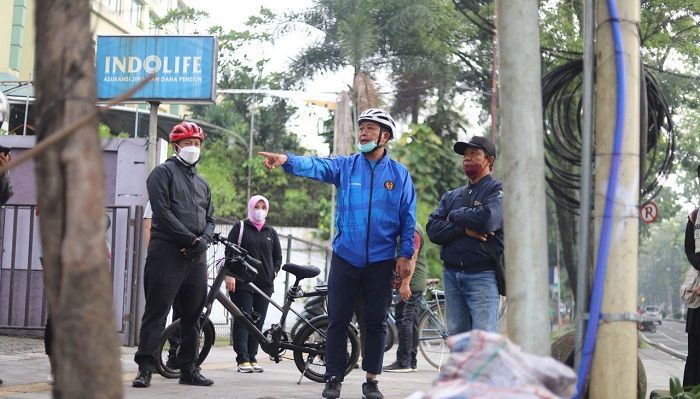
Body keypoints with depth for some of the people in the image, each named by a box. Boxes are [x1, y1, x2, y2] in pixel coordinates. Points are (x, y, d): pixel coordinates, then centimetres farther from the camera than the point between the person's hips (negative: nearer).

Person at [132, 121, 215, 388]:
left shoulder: (202, 183, 24)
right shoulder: (164, 172, 2)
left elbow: (210, 219, 19)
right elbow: (162, 212, -9)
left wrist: (204, 240, -3)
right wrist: (190, 238, -14)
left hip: (196, 256, 7)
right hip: (167, 252, -7)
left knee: (192, 314, 8)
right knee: (156, 312, -7)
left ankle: (188, 368, 15)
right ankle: (145, 368, -5)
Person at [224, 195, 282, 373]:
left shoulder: (271, 232, 17)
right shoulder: (240, 228, 6)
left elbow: (278, 256, 22)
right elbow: (229, 253, 0)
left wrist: (273, 273, 5)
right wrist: (230, 274, -10)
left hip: (264, 285, 4)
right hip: (242, 283, -4)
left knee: (258, 322, 3)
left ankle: (252, 358, 8)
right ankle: (243, 360, -10)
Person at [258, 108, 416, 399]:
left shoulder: (399, 174, 5)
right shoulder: (345, 166, 3)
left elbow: (408, 218, 5)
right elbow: (315, 166, -15)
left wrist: (406, 254, -1)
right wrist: (287, 160, -35)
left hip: (381, 261, 0)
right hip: (346, 257, 0)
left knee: (376, 322, 6)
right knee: (337, 320, 2)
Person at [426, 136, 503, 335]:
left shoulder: (498, 191, 2)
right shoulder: (451, 196, 19)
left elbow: (488, 218, -18)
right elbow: (433, 230, 5)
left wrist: (454, 216, -2)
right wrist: (464, 229, -11)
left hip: (482, 276, -6)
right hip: (451, 274, 6)